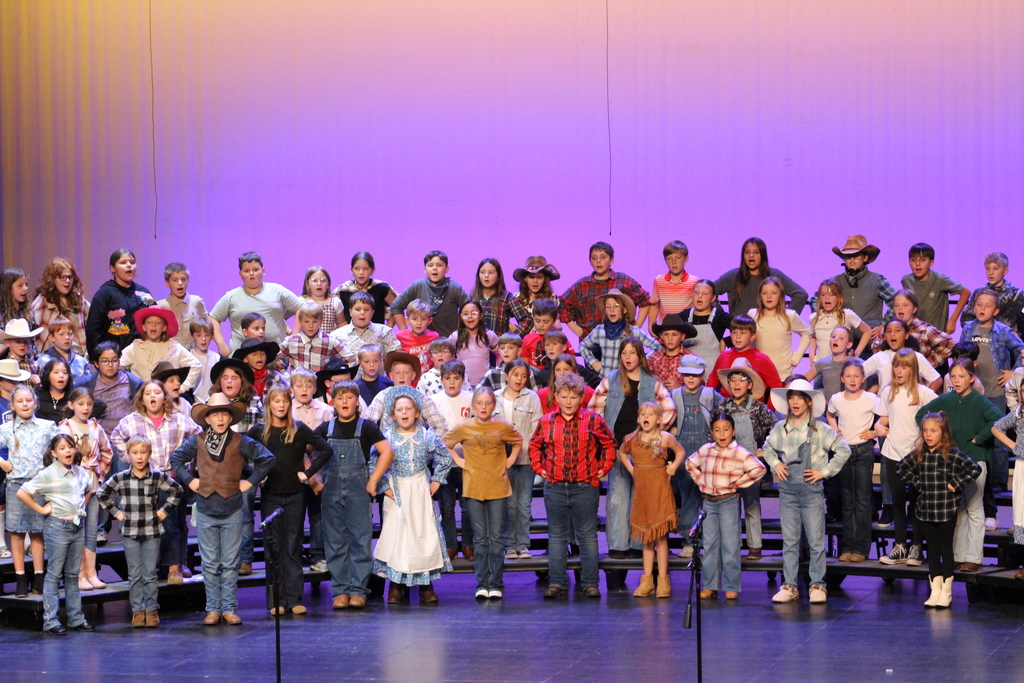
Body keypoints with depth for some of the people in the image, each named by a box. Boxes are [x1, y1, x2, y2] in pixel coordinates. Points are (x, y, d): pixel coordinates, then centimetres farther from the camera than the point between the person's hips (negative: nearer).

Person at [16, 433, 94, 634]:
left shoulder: (81, 473, 8)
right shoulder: (48, 474, -10)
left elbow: (88, 489, 30)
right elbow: (22, 493, -14)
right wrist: (41, 509, -12)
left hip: (77, 527, 6)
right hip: (57, 526, -6)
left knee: (73, 575, 12)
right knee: (54, 574, -2)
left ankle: (76, 619, 17)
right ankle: (50, 621, 2)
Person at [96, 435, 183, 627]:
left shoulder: (158, 477, -2)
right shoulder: (120, 478, -1)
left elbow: (177, 490, 11)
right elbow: (101, 493, 12)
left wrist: (165, 510, 4)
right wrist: (115, 512, 5)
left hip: (152, 532, 0)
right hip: (130, 532, 0)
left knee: (150, 574, 3)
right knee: (134, 574, 4)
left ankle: (151, 610, 11)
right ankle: (137, 610, 10)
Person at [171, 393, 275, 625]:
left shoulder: (241, 442, -4)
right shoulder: (196, 442, 1)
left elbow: (267, 458, 1)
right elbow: (176, 459, 15)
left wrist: (251, 481, -3)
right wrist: (189, 480, 4)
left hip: (232, 512, -1)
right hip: (206, 512, 1)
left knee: (230, 564, 3)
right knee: (210, 565, 6)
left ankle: (230, 608, 9)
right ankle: (213, 609, 13)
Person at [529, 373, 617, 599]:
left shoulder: (593, 421, -1)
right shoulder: (546, 422, 4)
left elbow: (609, 444, 12)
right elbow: (534, 446, 20)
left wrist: (604, 468, 4)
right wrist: (539, 467, 10)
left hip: (585, 487, -2)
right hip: (555, 487, 2)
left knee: (587, 535, 3)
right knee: (557, 536, 6)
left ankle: (590, 583, 7)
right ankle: (557, 582, 9)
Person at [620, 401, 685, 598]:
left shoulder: (665, 438, -5)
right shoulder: (632, 439, 4)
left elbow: (681, 452, 10)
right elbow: (622, 453, 23)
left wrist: (673, 467, -4)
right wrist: (631, 469, 10)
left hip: (660, 489, -4)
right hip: (641, 490, 4)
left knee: (660, 536, -3)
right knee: (645, 537, 9)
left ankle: (663, 580, 3)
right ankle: (646, 580, 14)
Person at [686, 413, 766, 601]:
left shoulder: (740, 453, -10)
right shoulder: (705, 450, 5)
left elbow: (759, 469, -18)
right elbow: (690, 463, 21)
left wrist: (738, 483, -15)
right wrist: (700, 480, 7)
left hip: (729, 502, -5)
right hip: (708, 502, 5)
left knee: (730, 545, -1)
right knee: (709, 544, 8)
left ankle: (731, 587, 5)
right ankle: (709, 586, 15)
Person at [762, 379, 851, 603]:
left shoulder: (820, 429, -3)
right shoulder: (780, 429, 6)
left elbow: (843, 450, -1)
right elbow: (768, 448, 24)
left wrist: (825, 471, -5)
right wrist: (775, 464, 7)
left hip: (811, 488, -3)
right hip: (788, 488, 3)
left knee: (816, 540, 0)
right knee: (789, 540, 6)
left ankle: (817, 585, 7)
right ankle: (789, 586, 10)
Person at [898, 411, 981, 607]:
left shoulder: (952, 454, -11)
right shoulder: (919, 454, 4)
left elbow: (975, 469, -18)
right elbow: (903, 467, 21)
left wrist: (956, 484, -15)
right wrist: (917, 484, 10)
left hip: (946, 511, -5)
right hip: (926, 510, 5)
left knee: (946, 549, 5)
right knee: (932, 550, 10)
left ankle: (946, 591, 13)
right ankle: (935, 590, 17)